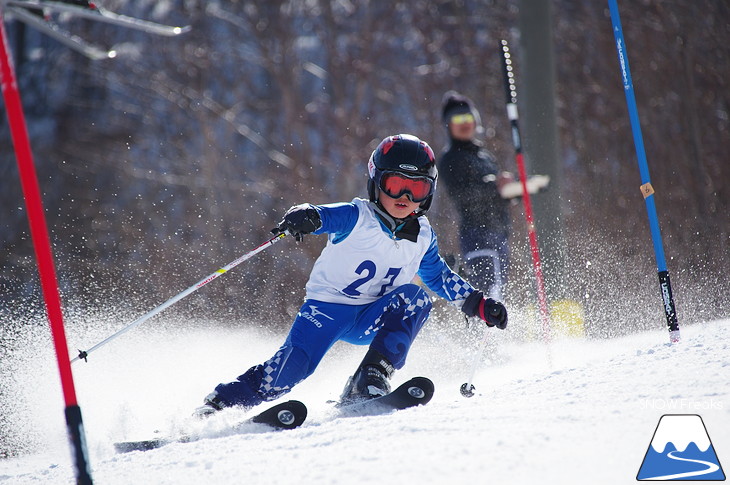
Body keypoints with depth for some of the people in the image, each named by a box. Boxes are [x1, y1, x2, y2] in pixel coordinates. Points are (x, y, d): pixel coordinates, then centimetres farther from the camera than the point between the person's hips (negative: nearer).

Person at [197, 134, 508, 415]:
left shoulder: (422, 237, 5)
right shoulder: (357, 217, -12)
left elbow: (440, 277, 22)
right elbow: (325, 216, -30)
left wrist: (478, 304, 14)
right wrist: (304, 217, -54)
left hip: (372, 321, 4)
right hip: (327, 309, -4)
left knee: (413, 298, -22)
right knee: (291, 366, -23)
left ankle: (370, 381, -27)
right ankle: (218, 404, -9)